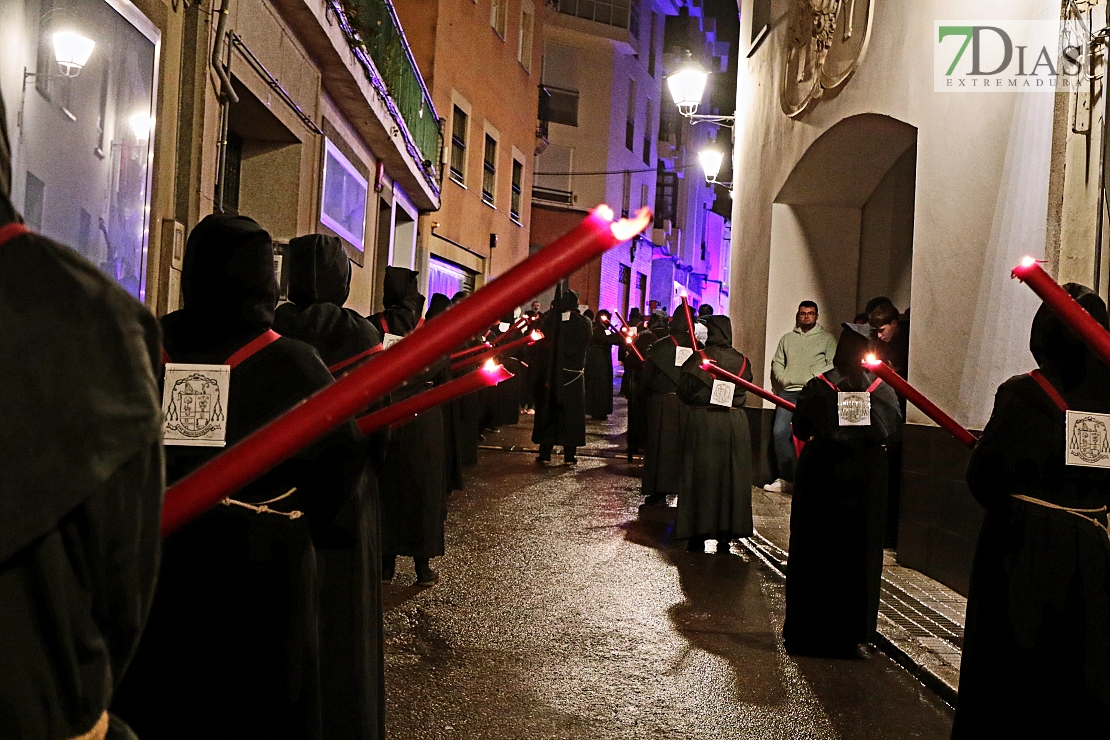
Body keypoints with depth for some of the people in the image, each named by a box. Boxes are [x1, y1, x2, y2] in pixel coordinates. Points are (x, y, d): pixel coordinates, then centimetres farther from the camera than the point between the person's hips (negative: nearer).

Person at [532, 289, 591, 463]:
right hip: (573, 373, -1)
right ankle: (569, 454, 9)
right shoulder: (584, 322, -9)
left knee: (548, 411, 10)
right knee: (571, 412, 8)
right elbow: (586, 346, -3)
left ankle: (545, 453, 10)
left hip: (550, 373, 1)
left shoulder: (549, 319, -5)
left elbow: (542, 343, -1)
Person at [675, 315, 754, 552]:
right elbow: (744, 391, 12)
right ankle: (725, 535, 12)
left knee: (700, 476, 4)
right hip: (736, 423, 3)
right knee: (731, 477, 9)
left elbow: (684, 391, -5)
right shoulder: (742, 361, 3)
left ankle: (698, 536, 6)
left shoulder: (700, 357, -8)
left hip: (703, 421, -3)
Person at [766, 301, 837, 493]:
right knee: (780, 432, -8)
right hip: (788, 392, 4)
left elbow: (833, 365, 0)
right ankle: (786, 479, -2)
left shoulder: (827, 339, 10)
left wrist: (815, 380, -13)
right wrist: (783, 379, 3)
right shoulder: (787, 339, 22)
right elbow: (777, 363, 21)